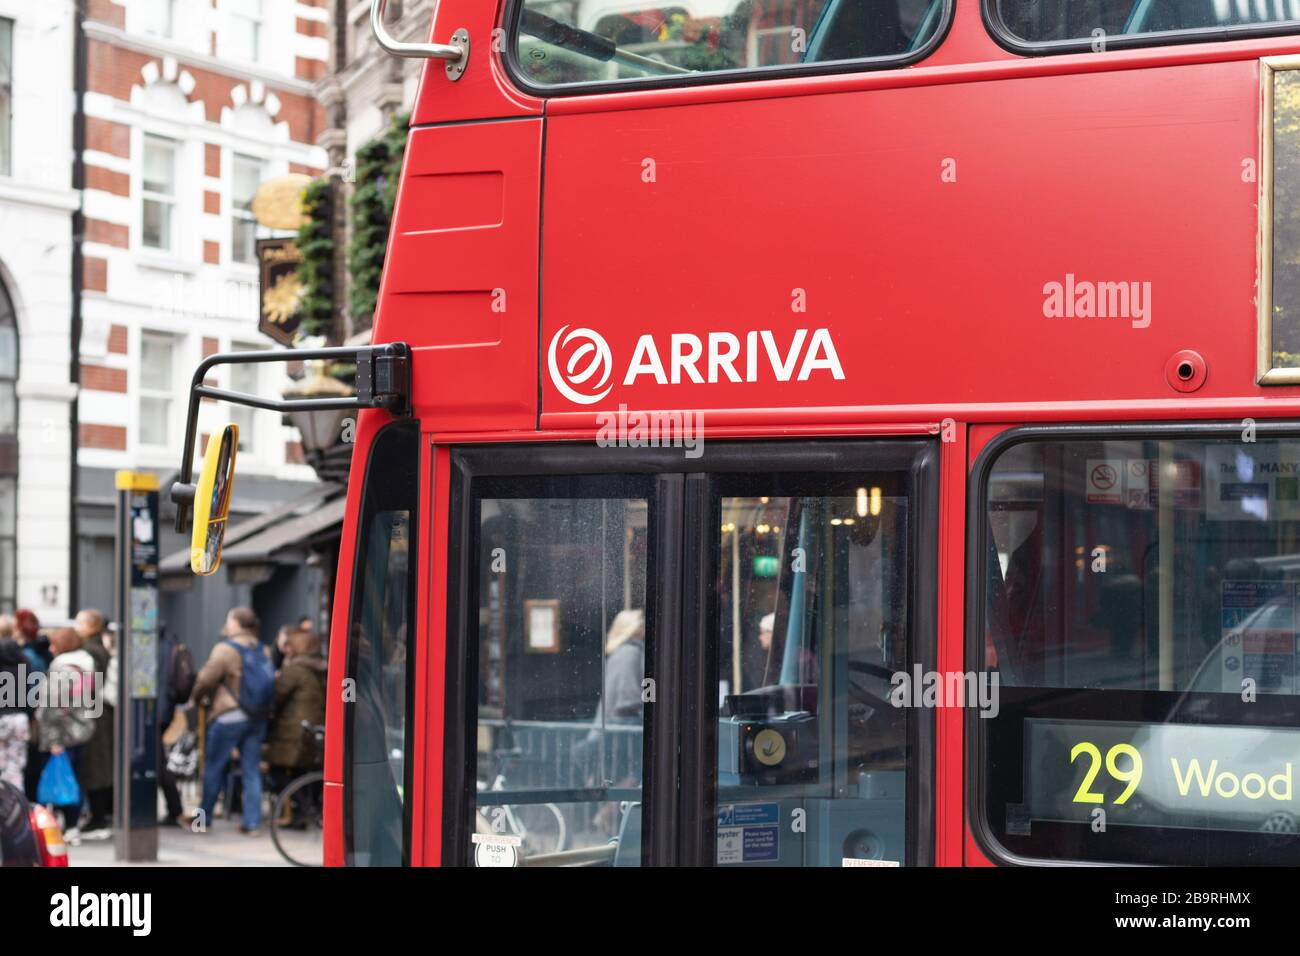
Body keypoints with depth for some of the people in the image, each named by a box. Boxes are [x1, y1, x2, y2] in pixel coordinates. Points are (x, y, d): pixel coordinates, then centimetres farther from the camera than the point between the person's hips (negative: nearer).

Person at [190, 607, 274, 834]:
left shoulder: (226, 649, -11)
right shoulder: (262, 651, 10)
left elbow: (206, 679, -9)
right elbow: (268, 682, 12)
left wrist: (196, 699, 8)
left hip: (229, 716, -6)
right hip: (258, 717, 6)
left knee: (214, 768, 6)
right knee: (252, 771, 7)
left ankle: (204, 817, 13)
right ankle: (252, 821, 4)